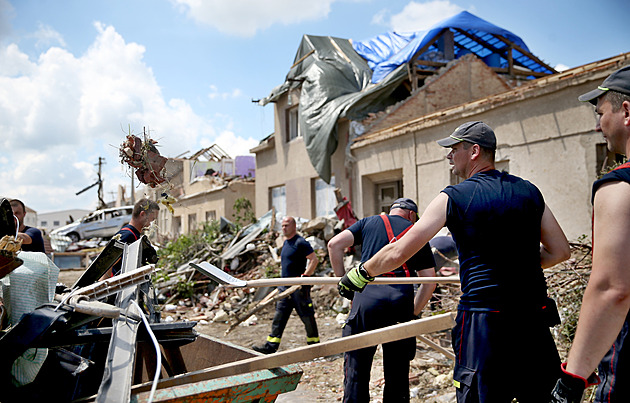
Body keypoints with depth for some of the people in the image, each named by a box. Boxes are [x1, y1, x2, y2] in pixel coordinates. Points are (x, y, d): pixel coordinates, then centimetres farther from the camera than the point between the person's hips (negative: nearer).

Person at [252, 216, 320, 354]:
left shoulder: (300, 242, -12)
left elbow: (314, 259, -17)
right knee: (279, 316, 6)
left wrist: (305, 276, -20)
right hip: (285, 286, 9)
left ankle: (314, 344, 17)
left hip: (299, 287, -9)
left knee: (307, 316, 3)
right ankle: (271, 345, 7)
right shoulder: (285, 243, 16)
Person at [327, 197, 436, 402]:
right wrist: (413, 313, 22)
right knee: (397, 372, 12)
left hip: (366, 298, -1)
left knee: (356, 368, 4)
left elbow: (335, 244, 6)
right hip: (401, 301, 1)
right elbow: (430, 281, 15)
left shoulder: (369, 222, 18)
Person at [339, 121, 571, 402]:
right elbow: (560, 251, 12)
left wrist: (360, 274, 8)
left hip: (485, 320, -5)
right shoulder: (529, 191, 8)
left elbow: (398, 253, -6)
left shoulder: (454, 197, -6)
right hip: (534, 320, 5)